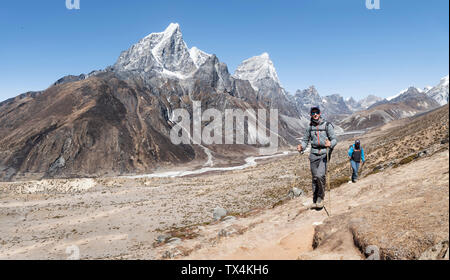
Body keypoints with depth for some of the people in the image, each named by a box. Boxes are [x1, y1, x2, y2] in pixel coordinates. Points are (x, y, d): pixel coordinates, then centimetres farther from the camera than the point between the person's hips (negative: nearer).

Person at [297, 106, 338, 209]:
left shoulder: (327, 125, -2)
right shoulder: (310, 127, 9)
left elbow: (334, 139, -4)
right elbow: (305, 140, 14)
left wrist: (330, 144, -26)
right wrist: (301, 147, -7)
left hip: (324, 153, -3)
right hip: (314, 154, 4)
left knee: (320, 175, -18)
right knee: (315, 178, 7)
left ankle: (321, 198, 3)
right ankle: (315, 201, 19)